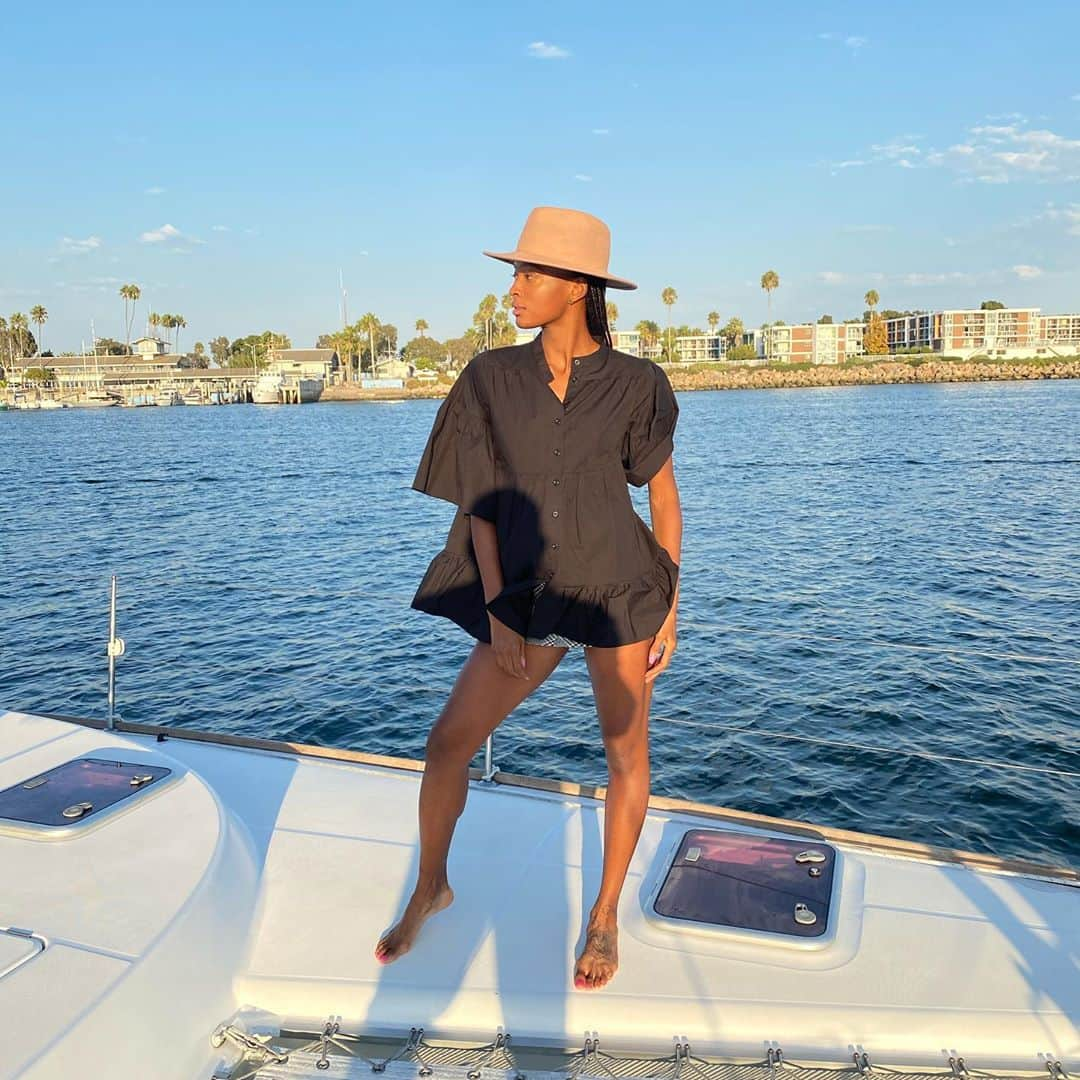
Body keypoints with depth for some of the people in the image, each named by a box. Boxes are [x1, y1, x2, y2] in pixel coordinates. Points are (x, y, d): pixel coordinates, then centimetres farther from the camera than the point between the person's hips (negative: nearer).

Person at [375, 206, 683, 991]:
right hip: (528, 598, 2)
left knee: (627, 756, 8)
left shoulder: (634, 384, -6)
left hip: (619, 590, -1)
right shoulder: (491, 377, -2)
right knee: (448, 742, 3)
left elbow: (665, 496, 1)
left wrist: (670, 609, -1)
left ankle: (605, 915, 31)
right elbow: (480, 500, -1)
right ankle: (430, 888, 30)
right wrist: (496, 611, -7)